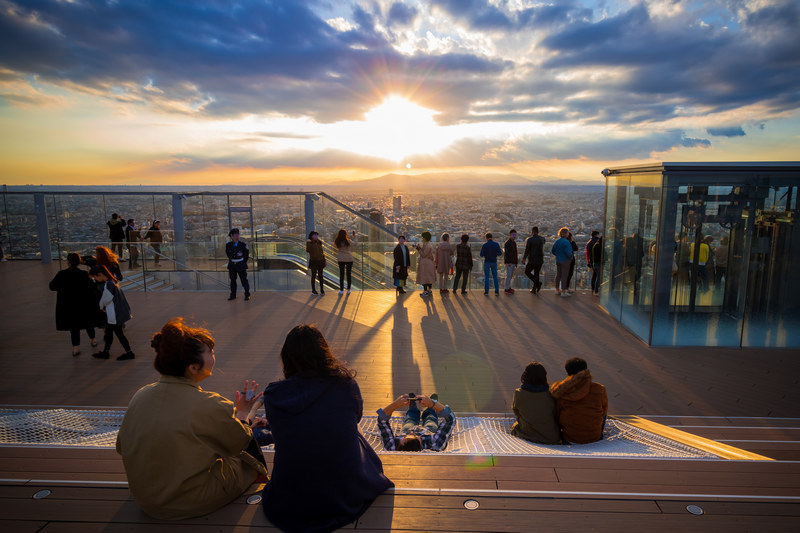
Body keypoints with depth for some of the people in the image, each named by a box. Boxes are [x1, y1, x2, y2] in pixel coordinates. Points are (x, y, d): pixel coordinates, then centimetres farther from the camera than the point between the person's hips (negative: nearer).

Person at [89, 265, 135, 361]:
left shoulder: (108, 285, -26)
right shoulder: (112, 281, 4)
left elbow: (104, 300, -15)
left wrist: (100, 306, 5)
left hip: (114, 315, -10)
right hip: (111, 314, 10)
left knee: (119, 333, 3)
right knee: (108, 331, 19)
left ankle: (129, 353, 14)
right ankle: (105, 352, 32)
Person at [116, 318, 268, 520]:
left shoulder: (139, 396, -10)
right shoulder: (210, 406, -28)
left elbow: (121, 447, 5)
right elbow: (238, 442, -9)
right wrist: (242, 412, 9)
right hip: (191, 504, -6)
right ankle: (258, 476, 46)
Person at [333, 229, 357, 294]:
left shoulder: (337, 242, -6)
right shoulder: (348, 241, -14)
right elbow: (355, 243, -2)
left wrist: (337, 236, 16)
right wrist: (354, 236, 11)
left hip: (341, 260, 2)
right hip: (349, 259, -2)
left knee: (341, 274, 7)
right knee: (349, 274, 8)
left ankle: (341, 290, 8)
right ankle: (348, 290, 11)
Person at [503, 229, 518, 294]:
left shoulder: (514, 243, 15)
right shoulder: (507, 243, -14)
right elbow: (506, 253, -19)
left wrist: (516, 262, 19)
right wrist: (509, 262, -23)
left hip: (513, 261, 9)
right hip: (509, 262, -9)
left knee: (511, 275, 14)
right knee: (508, 275, -6)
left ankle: (508, 287, 23)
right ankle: (507, 289, -1)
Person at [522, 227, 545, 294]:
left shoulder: (529, 239, -11)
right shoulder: (542, 239, 3)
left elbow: (526, 250, -12)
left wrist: (524, 259, 1)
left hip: (532, 260, -5)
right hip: (540, 260, 5)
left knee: (527, 272, 13)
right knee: (536, 274, 17)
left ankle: (537, 283, -4)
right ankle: (534, 289, 18)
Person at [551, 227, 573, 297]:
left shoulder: (557, 241, 4)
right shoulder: (566, 242, -18)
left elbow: (552, 251, 8)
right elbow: (568, 252, -23)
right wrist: (571, 256, -4)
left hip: (558, 260, 7)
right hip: (565, 261, -7)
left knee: (558, 275, 14)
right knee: (564, 276, -1)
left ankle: (557, 290, 23)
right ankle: (563, 292, 3)